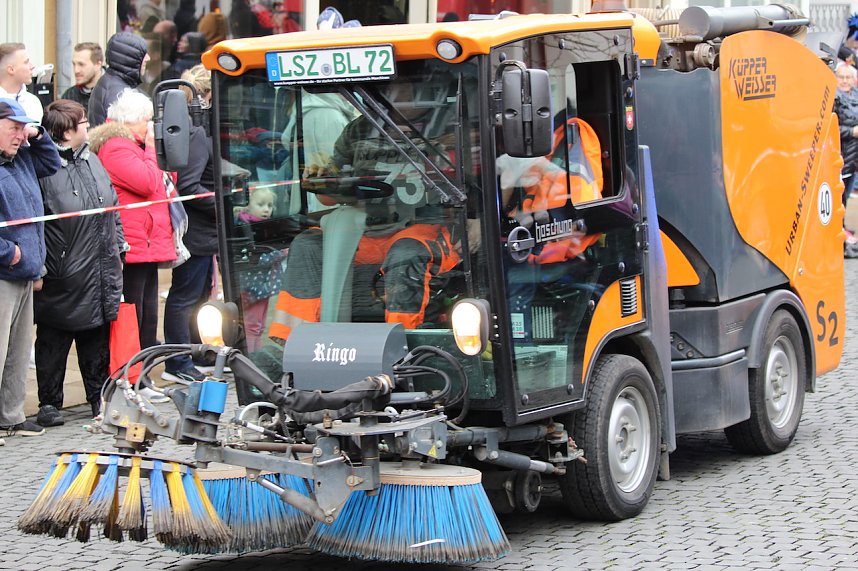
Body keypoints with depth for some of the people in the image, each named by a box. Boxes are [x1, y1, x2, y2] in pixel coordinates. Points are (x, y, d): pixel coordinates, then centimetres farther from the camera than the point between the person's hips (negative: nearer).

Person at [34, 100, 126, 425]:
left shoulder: (91, 160, 12)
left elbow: (112, 205, 22)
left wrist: (118, 243, 18)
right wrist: (39, 264, -16)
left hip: (99, 273, 7)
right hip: (61, 276, -7)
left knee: (97, 339, 14)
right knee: (53, 341, 3)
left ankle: (99, 397, 24)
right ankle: (49, 404, 12)